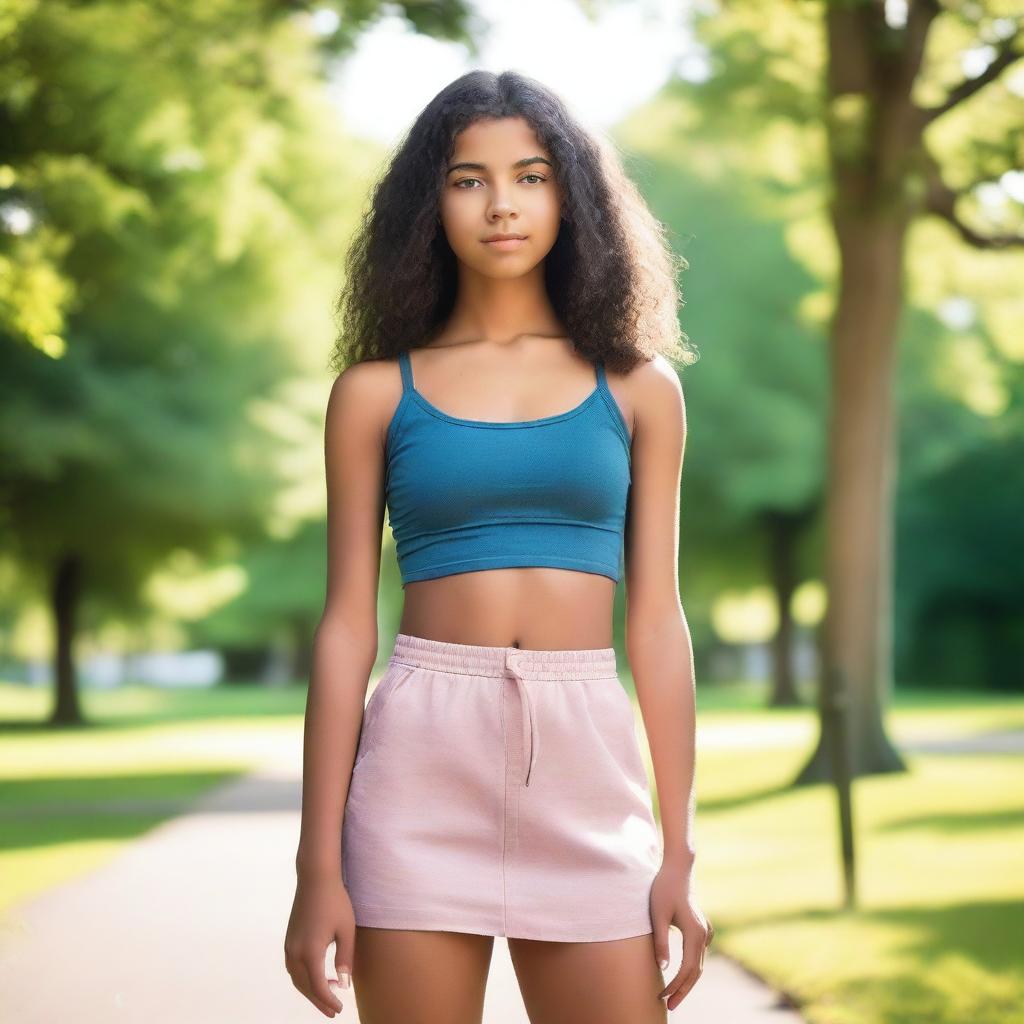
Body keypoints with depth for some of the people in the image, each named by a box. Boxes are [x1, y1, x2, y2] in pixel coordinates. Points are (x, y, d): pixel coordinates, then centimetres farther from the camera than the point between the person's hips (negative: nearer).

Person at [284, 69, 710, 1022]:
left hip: (586, 764, 1)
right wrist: (318, 866, -2)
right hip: (420, 757, -1)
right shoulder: (376, 391, 5)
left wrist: (678, 857, 2)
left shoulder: (638, 389, 9)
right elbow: (347, 626, 2)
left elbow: (655, 622, 7)